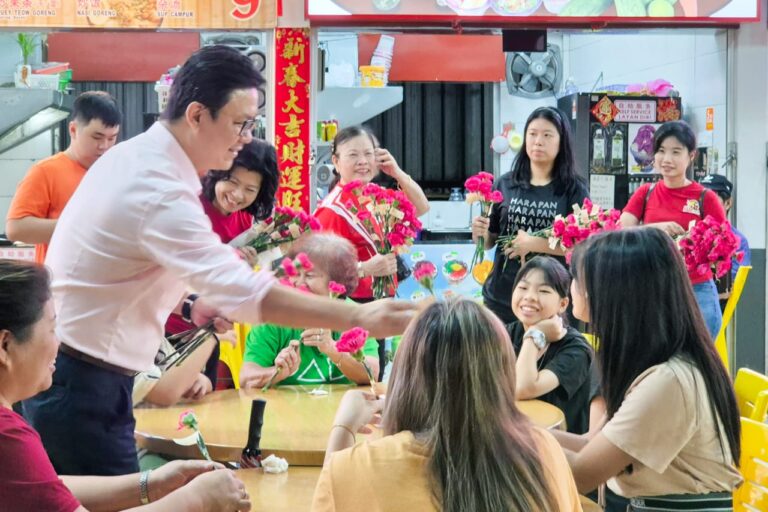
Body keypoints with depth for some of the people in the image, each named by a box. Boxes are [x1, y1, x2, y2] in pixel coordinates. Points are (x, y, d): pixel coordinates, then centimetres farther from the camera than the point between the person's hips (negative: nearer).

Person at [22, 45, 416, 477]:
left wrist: (188, 304, 2)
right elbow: (247, 293, -33)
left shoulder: (135, 154, 5)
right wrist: (361, 318, -33)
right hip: (81, 387, -10)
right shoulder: (161, 193, -26)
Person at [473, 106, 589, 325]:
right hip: (501, 297, 2)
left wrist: (534, 244, -17)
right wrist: (481, 233, -9)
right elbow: (490, 242, 12)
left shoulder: (574, 191, -1)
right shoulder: (505, 185, 5)